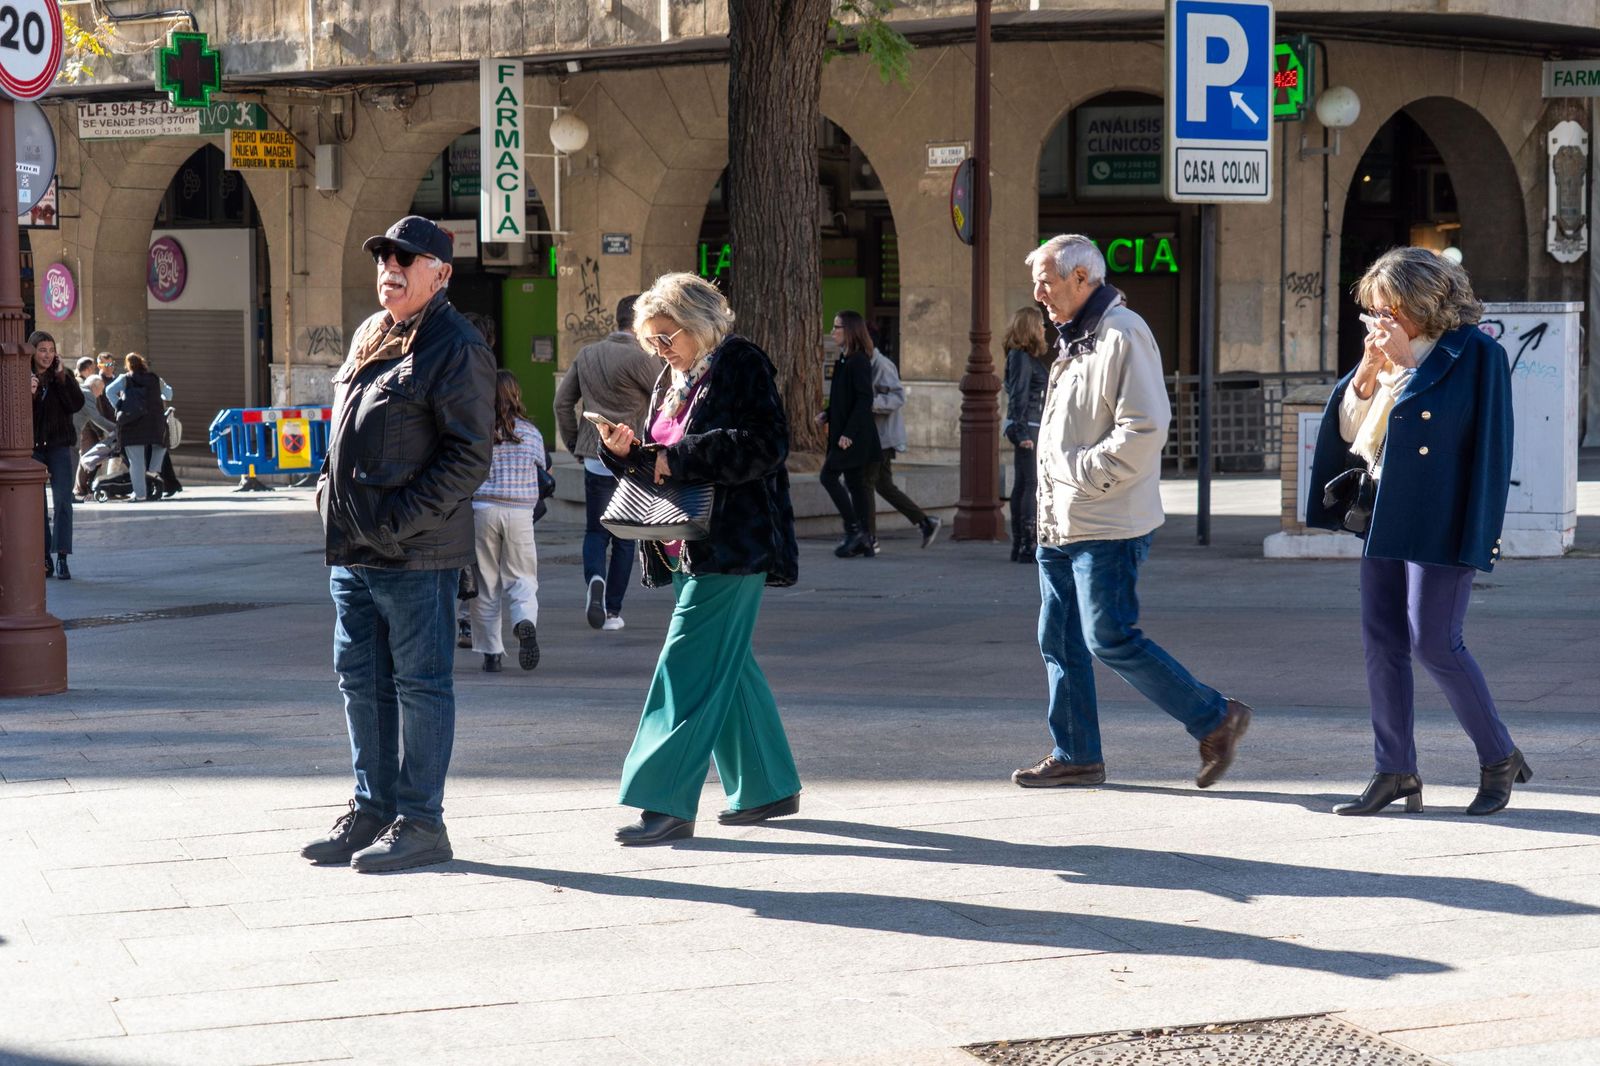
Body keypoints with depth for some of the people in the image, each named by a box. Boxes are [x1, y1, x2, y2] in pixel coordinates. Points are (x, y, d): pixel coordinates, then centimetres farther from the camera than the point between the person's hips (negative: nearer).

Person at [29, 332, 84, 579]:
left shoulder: (64, 377, 6)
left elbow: (76, 405, -9)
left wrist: (61, 377, -11)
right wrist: (28, 394, -21)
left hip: (59, 447, 0)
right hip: (31, 448, 0)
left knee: (62, 501, -9)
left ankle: (62, 558, -10)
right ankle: (44, 558, 12)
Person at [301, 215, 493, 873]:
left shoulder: (456, 348, -10)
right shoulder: (369, 336, 17)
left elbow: (469, 456, -15)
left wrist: (401, 521, -19)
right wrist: (330, 491, 12)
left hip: (415, 551, -9)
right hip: (352, 547, 9)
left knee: (419, 683, 0)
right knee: (361, 681, 14)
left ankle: (420, 822, 7)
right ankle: (372, 810, 24)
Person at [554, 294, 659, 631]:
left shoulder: (587, 354, 6)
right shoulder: (639, 359, -14)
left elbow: (563, 402, 11)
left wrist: (573, 443, 17)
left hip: (596, 460, 4)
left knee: (595, 532, 12)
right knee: (625, 538, 8)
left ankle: (595, 578, -18)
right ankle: (612, 610, 9)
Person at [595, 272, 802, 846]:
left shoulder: (742, 365, -9)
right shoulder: (675, 379, 17)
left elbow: (765, 445, -20)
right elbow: (661, 464, 21)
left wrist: (676, 460, -21)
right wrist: (627, 450, -1)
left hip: (732, 546, -9)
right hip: (689, 549, 9)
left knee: (688, 669, -11)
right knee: (727, 668, 13)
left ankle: (667, 804, -11)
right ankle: (770, 786, 23)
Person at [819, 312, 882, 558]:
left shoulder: (859, 361, -15)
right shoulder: (845, 360, 14)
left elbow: (864, 399, -21)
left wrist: (848, 432, -24)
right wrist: (828, 415, 6)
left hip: (855, 435, -9)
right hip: (845, 433, 9)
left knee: (828, 475, -10)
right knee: (855, 483, 9)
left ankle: (854, 530, -6)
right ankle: (864, 542, 10)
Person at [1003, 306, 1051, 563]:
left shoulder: (1027, 356, 16)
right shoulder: (1022, 357, -12)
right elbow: (1018, 397, -17)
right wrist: (1022, 433, -20)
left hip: (1031, 428, 10)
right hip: (1027, 428, -10)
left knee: (1022, 486, 10)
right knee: (1033, 485, -10)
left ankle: (1019, 546, 13)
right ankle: (1028, 545, -11)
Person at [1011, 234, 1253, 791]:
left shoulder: (1122, 336, -14)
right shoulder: (1076, 339, 17)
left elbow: (1144, 429, -23)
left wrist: (1082, 472, -18)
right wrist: (1052, 505, 12)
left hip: (1105, 527, -10)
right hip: (1061, 525, 10)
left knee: (1111, 640, -9)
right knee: (1059, 642, 10)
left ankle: (1215, 719, 3)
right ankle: (1075, 755, 18)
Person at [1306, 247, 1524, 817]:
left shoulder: (1475, 353, -8)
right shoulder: (1388, 352, 12)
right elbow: (1347, 429, 11)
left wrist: (1407, 363, -17)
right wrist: (1367, 373, -7)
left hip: (1439, 523, -8)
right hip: (1384, 515, 8)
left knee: (1433, 643, -8)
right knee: (1382, 642, 5)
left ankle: (1499, 758, 9)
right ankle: (1394, 771, 11)